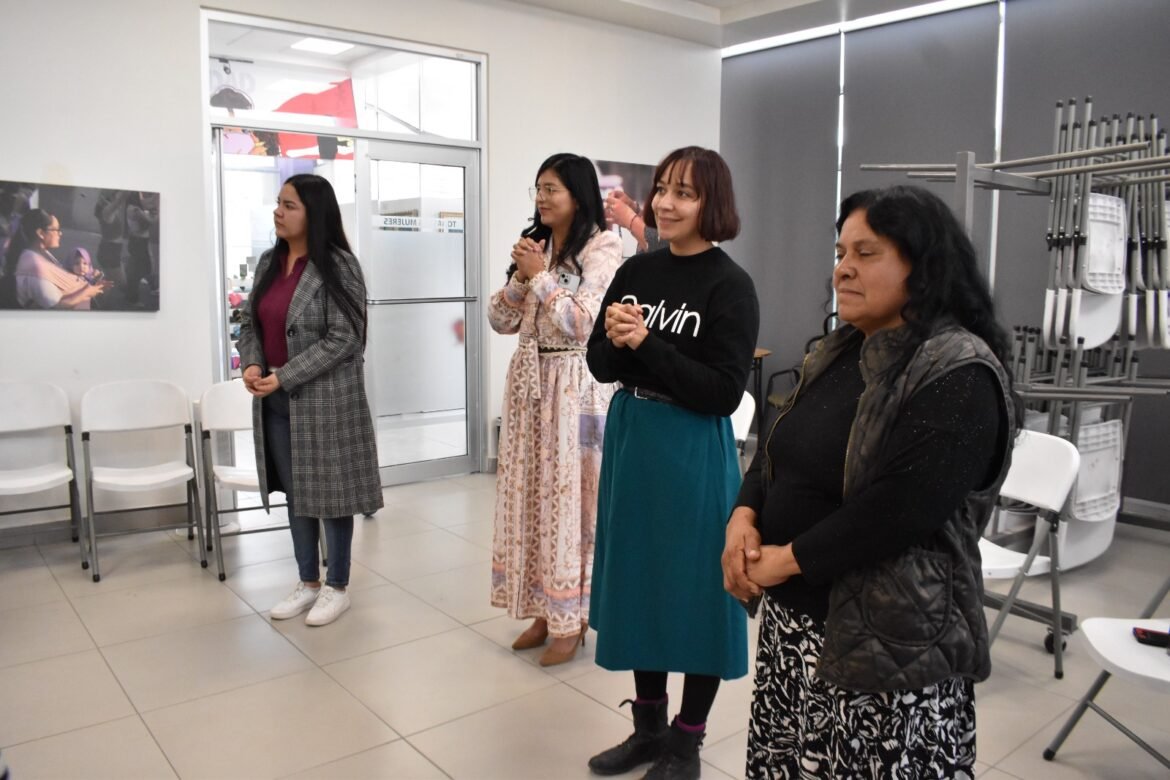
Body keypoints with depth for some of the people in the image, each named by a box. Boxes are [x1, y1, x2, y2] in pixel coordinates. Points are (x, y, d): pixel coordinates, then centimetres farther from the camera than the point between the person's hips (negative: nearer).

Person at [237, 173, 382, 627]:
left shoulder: (338, 267, -13)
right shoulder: (269, 262, 9)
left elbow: (343, 339, -18)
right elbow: (249, 321, 14)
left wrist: (283, 377, -20)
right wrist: (251, 365, -6)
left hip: (323, 397, -7)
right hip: (276, 400, 7)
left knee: (328, 492, 4)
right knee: (295, 492, 15)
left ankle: (337, 587, 21)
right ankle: (308, 583, 31)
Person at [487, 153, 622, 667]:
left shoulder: (602, 248, -7)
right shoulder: (533, 244, 14)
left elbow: (582, 322, -17)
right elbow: (500, 321, 9)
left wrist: (540, 276, -11)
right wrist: (520, 276, -5)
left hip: (575, 387, -7)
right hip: (529, 382, 7)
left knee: (569, 499, 0)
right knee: (530, 497, 10)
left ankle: (571, 618, 15)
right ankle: (543, 610, 23)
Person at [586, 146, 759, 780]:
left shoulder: (730, 285, -11)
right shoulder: (635, 271, 5)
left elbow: (723, 392, -17)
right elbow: (600, 364, 7)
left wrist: (646, 344, -21)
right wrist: (616, 341, -14)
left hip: (693, 455, -6)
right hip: (630, 441, 6)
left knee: (694, 587, 7)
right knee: (638, 579, 16)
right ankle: (648, 725, 35)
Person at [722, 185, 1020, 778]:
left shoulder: (959, 374, -16)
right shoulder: (837, 353, 10)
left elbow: (900, 507, -24)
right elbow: (779, 447, 13)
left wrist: (788, 558, -17)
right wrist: (745, 516, -6)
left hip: (887, 638, -8)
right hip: (793, 613, 8)